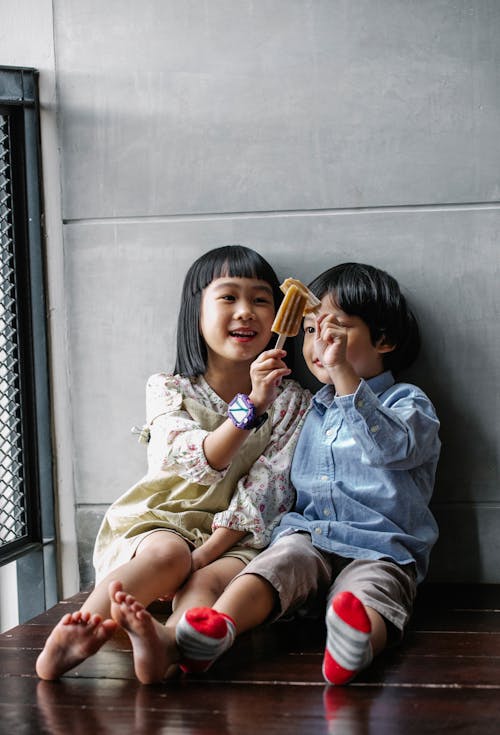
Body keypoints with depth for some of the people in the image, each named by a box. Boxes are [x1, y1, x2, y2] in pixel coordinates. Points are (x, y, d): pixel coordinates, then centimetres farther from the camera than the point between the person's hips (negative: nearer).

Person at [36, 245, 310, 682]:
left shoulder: (293, 403, 6)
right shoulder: (168, 391, 4)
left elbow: (265, 491, -4)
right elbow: (201, 461, -14)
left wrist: (207, 551, -16)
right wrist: (251, 407, -30)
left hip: (236, 538, 0)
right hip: (159, 526, 1)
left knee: (207, 581, -33)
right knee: (167, 555, -34)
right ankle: (73, 640, -45)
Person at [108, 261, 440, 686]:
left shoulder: (408, 403, 7)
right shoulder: (312, 411, 26)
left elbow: (393, 446, -17)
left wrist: (344, 373, -22)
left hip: (380, 552, -4)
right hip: (308, 538, 4)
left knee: (365, 595, -37)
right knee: (274, 566, -30)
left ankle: (356, 645, -71)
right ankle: (201, 638, -56)